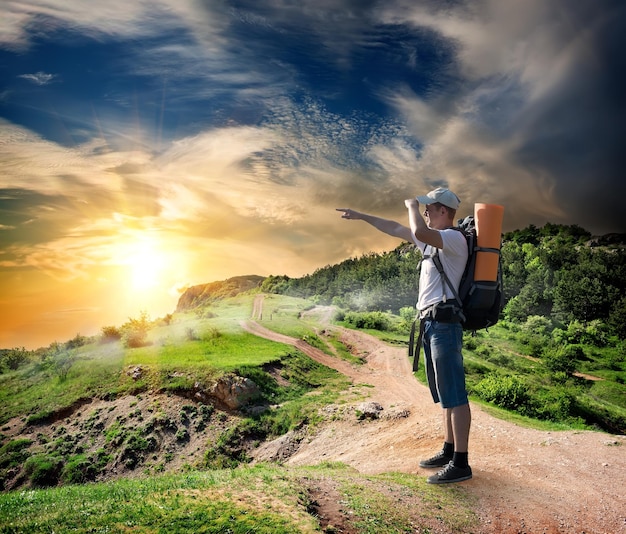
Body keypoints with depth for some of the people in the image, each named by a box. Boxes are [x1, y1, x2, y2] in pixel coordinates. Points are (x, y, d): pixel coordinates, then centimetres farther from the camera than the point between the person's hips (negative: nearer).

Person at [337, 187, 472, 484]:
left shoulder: (455, 238, -9)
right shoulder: (432, 239, 20)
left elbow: (419, 231, -29)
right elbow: (394, 229, 27)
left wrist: (412, 205, -9)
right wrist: (360, 216, 30)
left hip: (444, 323, -10)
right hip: (430, 323, 10)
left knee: (454, 395, -7)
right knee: (445, 394, 15)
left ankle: (460, 464, -1)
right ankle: (448, 451, 25)